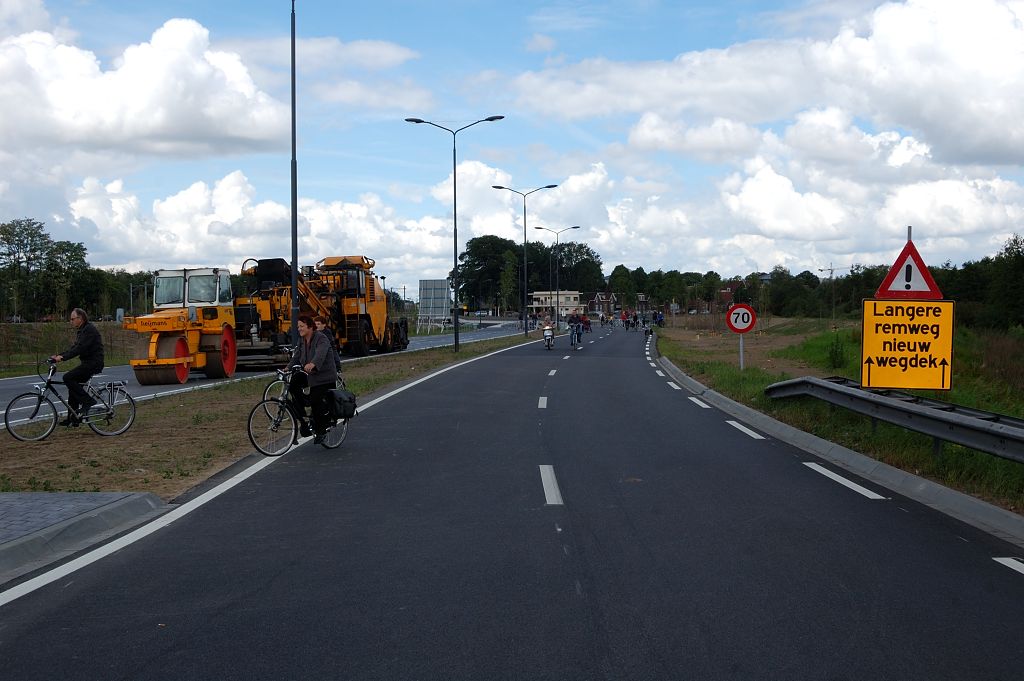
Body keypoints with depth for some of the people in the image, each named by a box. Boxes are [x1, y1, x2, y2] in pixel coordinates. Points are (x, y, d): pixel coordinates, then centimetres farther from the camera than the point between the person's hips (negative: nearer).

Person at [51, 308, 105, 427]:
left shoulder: (89, 330, -15)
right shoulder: (81, 330, 18)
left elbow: (80, 349, -23)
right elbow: (75, 347, 18)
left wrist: (63, 357, -26)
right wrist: (59, 355, 6)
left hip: (94, 363, -10)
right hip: (87, 363, 10)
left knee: (68, 378, -19)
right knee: (73, 385, 9)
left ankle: (87, 401, -14)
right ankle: (73, 418, 13)